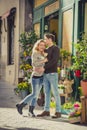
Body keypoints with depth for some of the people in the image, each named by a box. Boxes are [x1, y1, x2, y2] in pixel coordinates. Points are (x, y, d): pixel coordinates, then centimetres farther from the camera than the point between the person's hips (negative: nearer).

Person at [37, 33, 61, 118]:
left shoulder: (56, 48, -8)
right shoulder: (46, 50, 18)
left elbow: (54, 61, -20)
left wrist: (43, 67, -23)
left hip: (53, 74, -8)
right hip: (46, 74, 8)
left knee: (55, 93, -7)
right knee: (47, 93, 8)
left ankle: (58, 112, -4)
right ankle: (46, 111, 12)